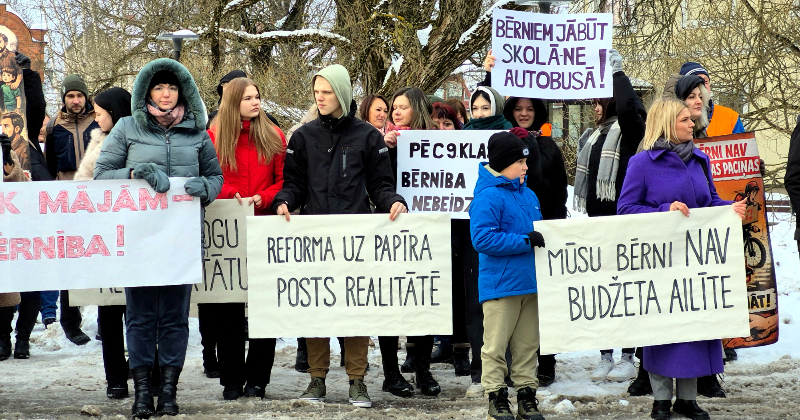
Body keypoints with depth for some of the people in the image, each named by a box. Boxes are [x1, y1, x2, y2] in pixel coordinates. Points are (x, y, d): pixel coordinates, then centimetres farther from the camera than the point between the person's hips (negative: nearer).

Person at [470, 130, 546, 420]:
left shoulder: (529, 195, 14)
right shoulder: (488, 197, -12)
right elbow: (482, 239, -21)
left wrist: (544, 239, 5)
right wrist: (525, 241, -21)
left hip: (529, 282, 8)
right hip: (500, 284, -8)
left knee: (527, 344, 11)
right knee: (496, 345, -1)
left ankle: (527, 395, 18)